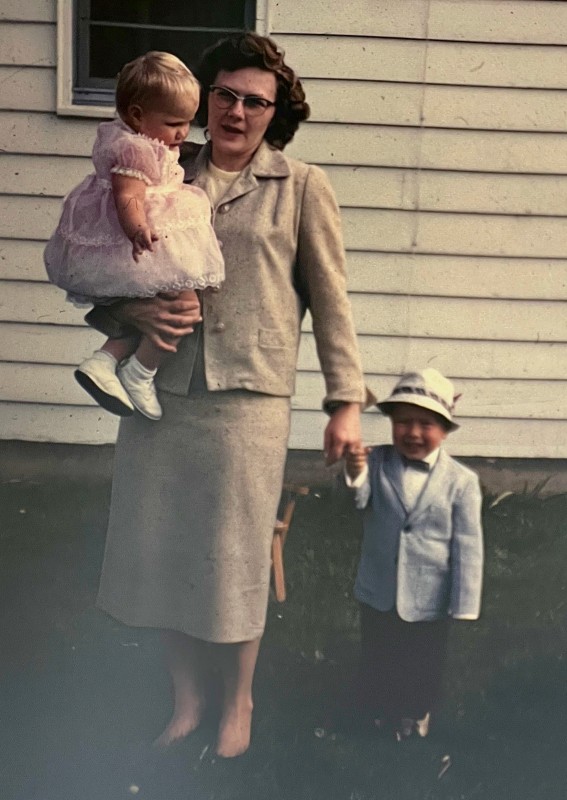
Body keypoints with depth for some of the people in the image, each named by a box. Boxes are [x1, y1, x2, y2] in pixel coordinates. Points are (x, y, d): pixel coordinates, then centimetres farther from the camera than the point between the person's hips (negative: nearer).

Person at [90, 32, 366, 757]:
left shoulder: (301, 188, 3)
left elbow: (330, 302, 3)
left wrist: (345, 403, -1)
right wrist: (135, 311, -9)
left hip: (247, 404, -3)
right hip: (157, 397, 3)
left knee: (233, 559, 6)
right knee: (159, 552, 10)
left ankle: (237, 706, 29)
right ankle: (185, 702, 32)